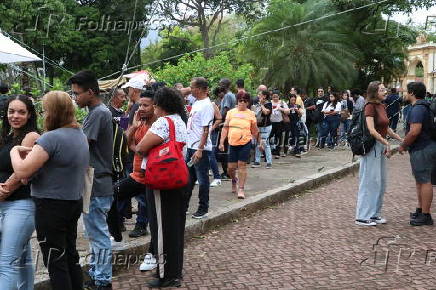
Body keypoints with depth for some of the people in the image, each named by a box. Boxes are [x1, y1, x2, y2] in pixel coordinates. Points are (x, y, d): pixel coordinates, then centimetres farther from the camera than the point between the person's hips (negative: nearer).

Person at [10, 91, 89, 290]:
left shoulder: (51, 138, -22)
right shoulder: (81, 135, 6)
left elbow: (22, 172, -24)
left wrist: (14, 152, -5)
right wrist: (34, 153, 9)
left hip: (51, 207, -9)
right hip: (74, 201, 9)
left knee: (55, 263, 3)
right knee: (71, 256, 19)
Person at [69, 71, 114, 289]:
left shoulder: (99, 114, -18)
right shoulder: (98, 112, 14)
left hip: (96, 186, -10)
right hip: (95, 184, 10)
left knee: (99, 234, 0)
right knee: (96, 233, 19)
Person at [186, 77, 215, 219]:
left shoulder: (206, 106, -16)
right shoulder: (196, 103, 12)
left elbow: (206, 130, -20)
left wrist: (200, 149, -23)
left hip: (200, 149, -9)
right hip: (190, 146, 9)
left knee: (202, 179, 1)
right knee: (188, 178, 16)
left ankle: (203, 209, 10)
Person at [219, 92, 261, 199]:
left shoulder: (251, 114, 3)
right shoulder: (231, 112, 6)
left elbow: (255, 131, 10)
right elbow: (225, 128, 6)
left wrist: (260, 143, 11)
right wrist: (221, 142, 0)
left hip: (245, 143, -2)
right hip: (232, 143, 2)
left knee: (242, 165, -5)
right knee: (231, 167, 4)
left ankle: (241, 189, 2)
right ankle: (234, 180, 36)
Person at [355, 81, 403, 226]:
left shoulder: (382, 107, 11)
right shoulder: (370, 106, -15)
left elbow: (386, 128, 20)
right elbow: (371, 130, -24)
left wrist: (401, 140, 14)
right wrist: (387, 143, -22)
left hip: (381, 147, 9)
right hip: (371, 146, -9)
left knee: (381, 182, 13)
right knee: (369, 181, -4)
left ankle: (374, 213, 23)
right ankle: (363, 216, 5)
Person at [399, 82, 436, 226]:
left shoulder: (418, 109, -19)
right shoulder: (422, 106, 15)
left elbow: (414, 132, -27)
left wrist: (403, 146, -13)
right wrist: (406, 144, 18)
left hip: (422, 150, -11)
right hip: (423, 148, 11)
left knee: (424, 181, -6)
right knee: (421, 180, 19)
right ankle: (420, 210, 31)